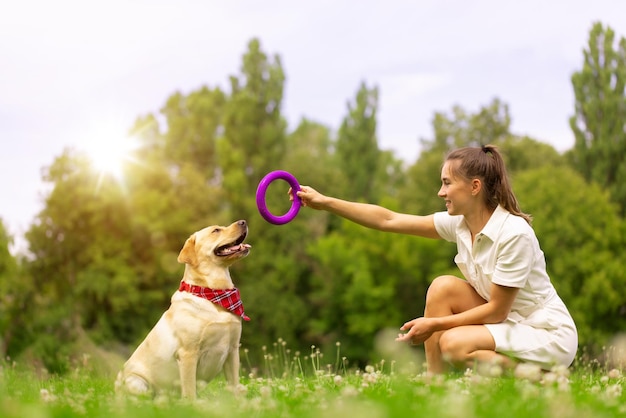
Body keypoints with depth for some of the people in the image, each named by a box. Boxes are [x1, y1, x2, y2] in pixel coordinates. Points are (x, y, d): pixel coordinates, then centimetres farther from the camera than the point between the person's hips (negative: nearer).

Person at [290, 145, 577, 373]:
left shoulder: (514, 233, -25)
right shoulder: (459, 223, -4)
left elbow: (497, 310, -21)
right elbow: (389, 220, -3)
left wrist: (434, 324, -19)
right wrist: (325, 202, -7)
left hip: (550, 334, -7)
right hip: (508, 321, 7)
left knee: (453, 343, -26)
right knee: (444, 287, -9)